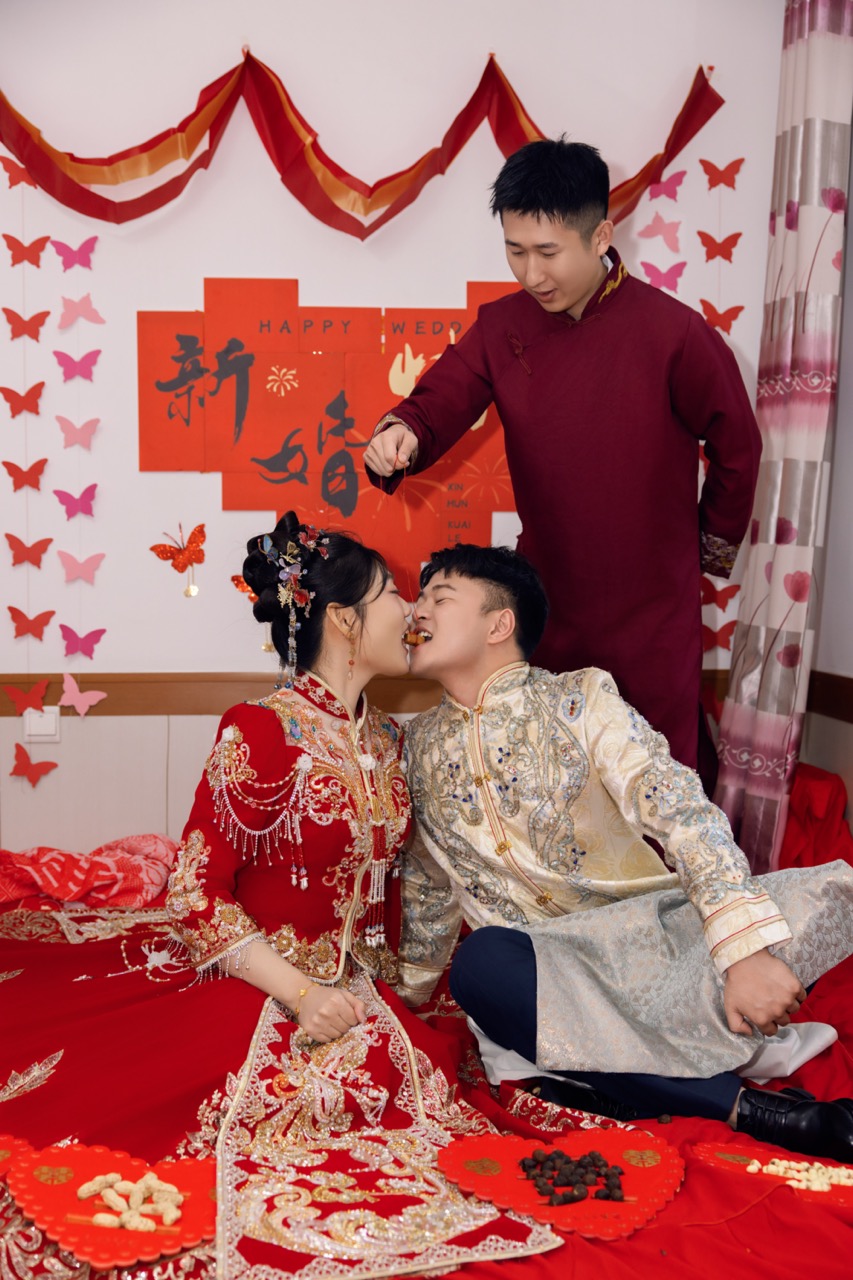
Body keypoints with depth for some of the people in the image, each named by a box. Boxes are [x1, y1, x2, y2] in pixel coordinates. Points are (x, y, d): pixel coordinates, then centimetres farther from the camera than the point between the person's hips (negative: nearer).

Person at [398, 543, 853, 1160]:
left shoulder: (580, 698, -3)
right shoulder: (423, 744, 10)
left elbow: (680, 810, -17)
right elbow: (430, 880, 23)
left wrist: (747, 949, -31)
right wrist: (415, 984, 29)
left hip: (641, 931, -1)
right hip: (539, 964, 2)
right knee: (480, 963, -37)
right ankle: (744, 1106, -32)